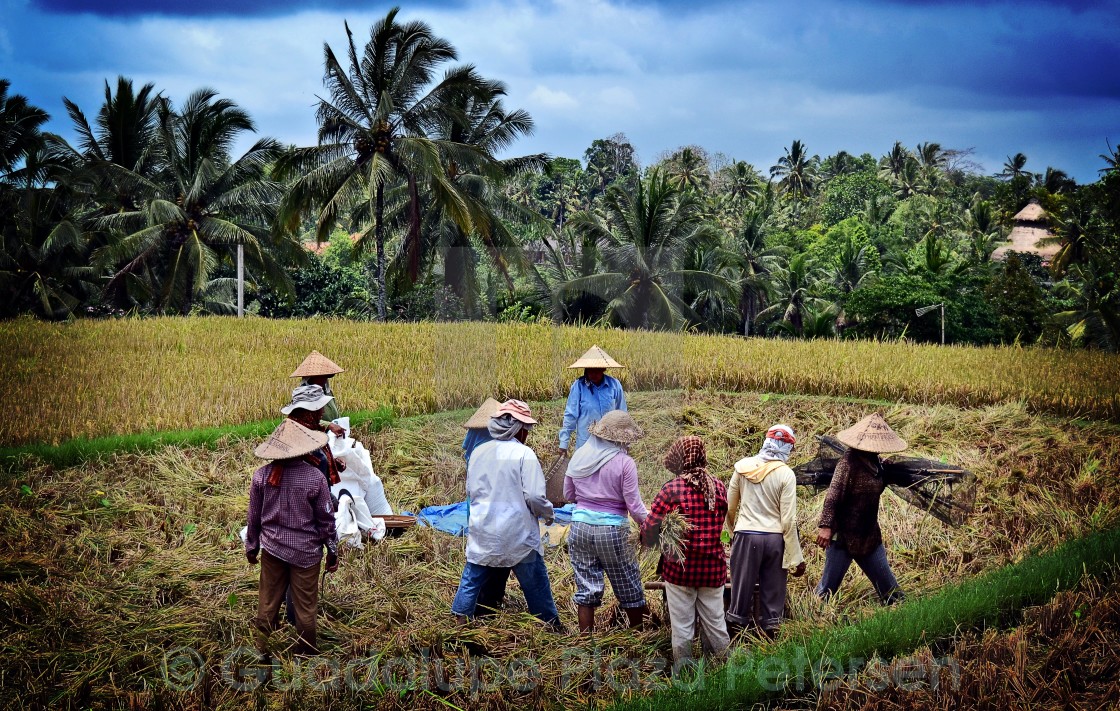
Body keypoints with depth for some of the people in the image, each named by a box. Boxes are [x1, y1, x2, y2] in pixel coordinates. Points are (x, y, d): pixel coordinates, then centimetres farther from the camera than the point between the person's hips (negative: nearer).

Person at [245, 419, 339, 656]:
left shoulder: (261, 475, -8)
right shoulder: (315, 477, -15)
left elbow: (254, 517, 2)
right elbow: (326, 519, -7)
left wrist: (251, 547, 17)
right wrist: (333, 552, 5)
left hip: (272, 548, 3)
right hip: (306, 552, -3)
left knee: (267, 603, 15)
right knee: (305, 608, 10)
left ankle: (262, 654, 25)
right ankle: (305, 656, 21)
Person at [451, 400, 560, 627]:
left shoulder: (478, 452, 5)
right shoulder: (523, 454, -12)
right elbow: (534, 496, -16)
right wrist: (548, 514, 3)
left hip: (481, 534, 4)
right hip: (517, 536, -4)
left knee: (471, 582, 12)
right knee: (535, 583, 11)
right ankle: (553, 626, 22)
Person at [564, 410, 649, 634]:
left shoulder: (579, 456, 2)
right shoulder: (624, 462, -13)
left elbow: (568, 494, 13)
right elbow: (635, 506, -11)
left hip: (580, 526, 4)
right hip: (611, 530, -4)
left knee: (586, 590, 11)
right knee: (629, 590, 12)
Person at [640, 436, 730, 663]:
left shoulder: (671, 489, -14)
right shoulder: (719, 488, -3)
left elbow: (650, 529, -13)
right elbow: (721, 522, 6)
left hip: (679, 568, -3)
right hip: (713, 568, 3)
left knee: (682, 626, 9)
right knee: (715, 623, 15)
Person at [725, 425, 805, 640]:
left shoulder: (743, 467, 0)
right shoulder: (786, 474, -7)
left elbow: (730, 507, 8)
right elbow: (788, 520, -8)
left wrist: (733, 532, 26)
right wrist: (796, 558, -3)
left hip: (746, 536, 1)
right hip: (775, 539, -1)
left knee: (742, 590, 10)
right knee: (773, 593, 10)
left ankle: (735, 629, 16)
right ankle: (770, 632, 16)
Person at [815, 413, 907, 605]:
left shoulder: (874, 462, 6)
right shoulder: (849, 462, -17)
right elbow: (833, 495, -22)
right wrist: (826, 526, -28)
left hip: (869, 537, 8)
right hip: (843, 536, -8)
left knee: (887, 584, 11)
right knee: (828, 586, -2)